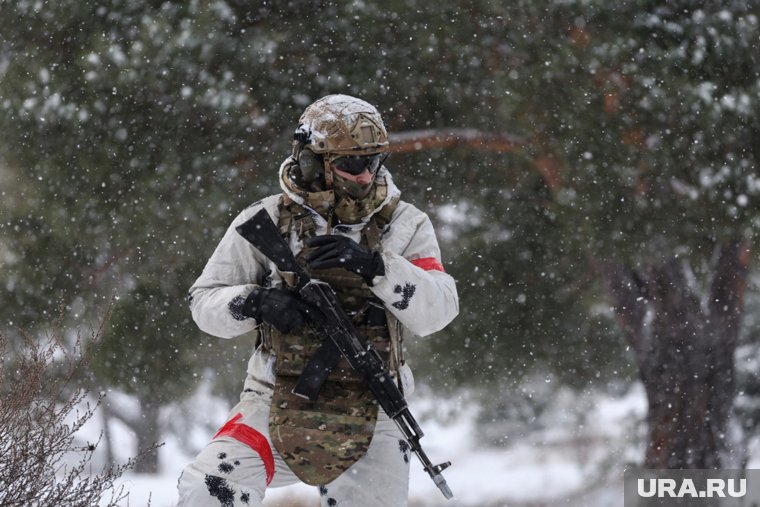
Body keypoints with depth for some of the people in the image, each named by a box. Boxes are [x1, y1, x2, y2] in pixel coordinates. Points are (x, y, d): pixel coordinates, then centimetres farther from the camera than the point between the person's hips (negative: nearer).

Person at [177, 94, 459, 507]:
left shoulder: (404, 225, 2)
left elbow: (438, 310, -10)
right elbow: (205, 301, 4)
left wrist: (374, 267, -25)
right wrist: (254, 303, -17)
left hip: (370, 411, 1)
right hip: (278, 399, -1)